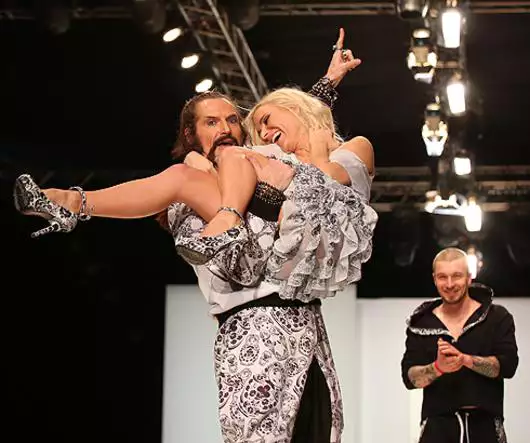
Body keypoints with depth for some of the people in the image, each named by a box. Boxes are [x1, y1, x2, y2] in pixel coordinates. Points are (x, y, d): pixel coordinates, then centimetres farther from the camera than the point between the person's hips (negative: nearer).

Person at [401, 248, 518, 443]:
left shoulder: (497, 317, 5)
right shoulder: (421, 324, 9)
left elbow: (508, 365, -6)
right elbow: (409, 377, 2)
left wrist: (464, 359, -20)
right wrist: (437, 368, -19)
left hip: (485, 424, 0)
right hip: (438, 424, 0)